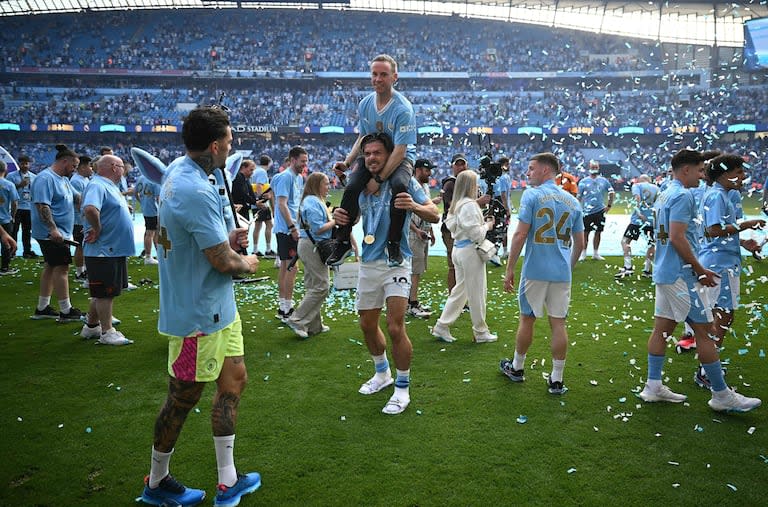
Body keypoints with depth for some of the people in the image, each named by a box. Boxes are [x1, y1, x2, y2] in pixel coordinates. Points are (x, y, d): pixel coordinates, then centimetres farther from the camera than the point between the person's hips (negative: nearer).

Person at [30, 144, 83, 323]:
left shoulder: (63, 179, 14)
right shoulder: (46, 178, -16)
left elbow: (76, 197, 23)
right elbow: (42, 205, -24)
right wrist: (53, 229, -31)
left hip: (60, 233, 11)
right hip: (51, 233, -11)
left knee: (51, 267, 15)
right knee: (62, 268, -8)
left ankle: (42, 308, 24)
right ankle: (66, 311, -3)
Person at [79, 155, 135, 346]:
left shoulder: (109, 186, 16)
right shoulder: (97, 186, -17)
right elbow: (90, 209, -36)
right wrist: (97, 230, -23)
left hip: (115, 249, 10)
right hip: (104, 250, -10)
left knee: (104, 293, 18)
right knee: (105, 293, -1)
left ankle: (91, 327, 30)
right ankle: (107, 332, 8)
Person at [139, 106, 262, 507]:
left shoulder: (178, 169, 5)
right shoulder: (197, 192, -27)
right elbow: (223, 262, -24)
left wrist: (226, 239, 4)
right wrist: (248, 263, -3)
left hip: (216, 308, 10)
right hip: (199, 315, -10)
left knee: (234, 380, 16)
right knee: (183, 399, 8)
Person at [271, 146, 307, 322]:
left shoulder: (299, 178, 15)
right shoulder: (285, 177, -14)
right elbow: (282, 204, -20)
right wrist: (293, 227, -23)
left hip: (290, 229, 10)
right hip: (287, 229, -10)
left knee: (285, 266, 13)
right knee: (291, 267, -8)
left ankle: (282, 306, 22)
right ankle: (287, 310, -3)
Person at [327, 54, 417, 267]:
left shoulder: (403, 109, -20)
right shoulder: (365, 104, -1)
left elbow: (400, 151, -22)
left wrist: (378, 179, -25)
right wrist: (346, 163, 0)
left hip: (401, 159, -4)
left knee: (399, 185, -37)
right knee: (351, 188, -22)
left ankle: (393, 243, -20)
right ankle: (343, 241, -6)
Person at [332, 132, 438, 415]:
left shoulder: (403, 182, -7)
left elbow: (434, 215, -11)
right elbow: (351, 219, 19)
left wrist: (414, 206, -32)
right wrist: (340, 217, -5)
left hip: (396, 263, -6)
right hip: (368, 264, 6)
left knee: (395, 328, -11)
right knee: (367, 325, 16)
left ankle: (402, 389, 7)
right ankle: (383, 374, 39)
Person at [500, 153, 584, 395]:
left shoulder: (532, 195, -7)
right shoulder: (572, 201, 9)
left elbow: (520, 234, -13)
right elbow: (580, 243, 12)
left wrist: (509, 269, -7)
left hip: (535, 270, -4)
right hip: (562, 272, 4)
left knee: (527, 319, 10)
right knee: (558, 323, 7)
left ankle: (517, 368, 27)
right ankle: (556, 380, 12)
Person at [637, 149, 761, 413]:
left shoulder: (665, 195, 16)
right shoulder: (682, 196, -14)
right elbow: (677, 238, -22)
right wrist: (700, 270, -14)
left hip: (664, 273, 10)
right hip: (681, 275, -10)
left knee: (662, 328, 11)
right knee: (704, 331, -2)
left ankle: (653, 386, 16)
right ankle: (722, 395, 7)